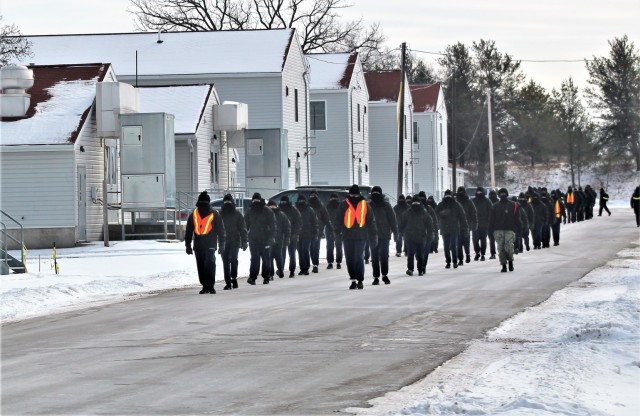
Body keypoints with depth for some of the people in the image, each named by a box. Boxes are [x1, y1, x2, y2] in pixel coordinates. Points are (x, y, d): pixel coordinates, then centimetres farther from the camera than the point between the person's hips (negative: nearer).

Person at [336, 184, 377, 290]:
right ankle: (360, 281, 7)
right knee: (359, 258, 6)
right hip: (361, 236, 1)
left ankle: (353, 280, -4)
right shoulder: (364, 205, 5)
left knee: (350, 258, 0)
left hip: (347, 236, -1)